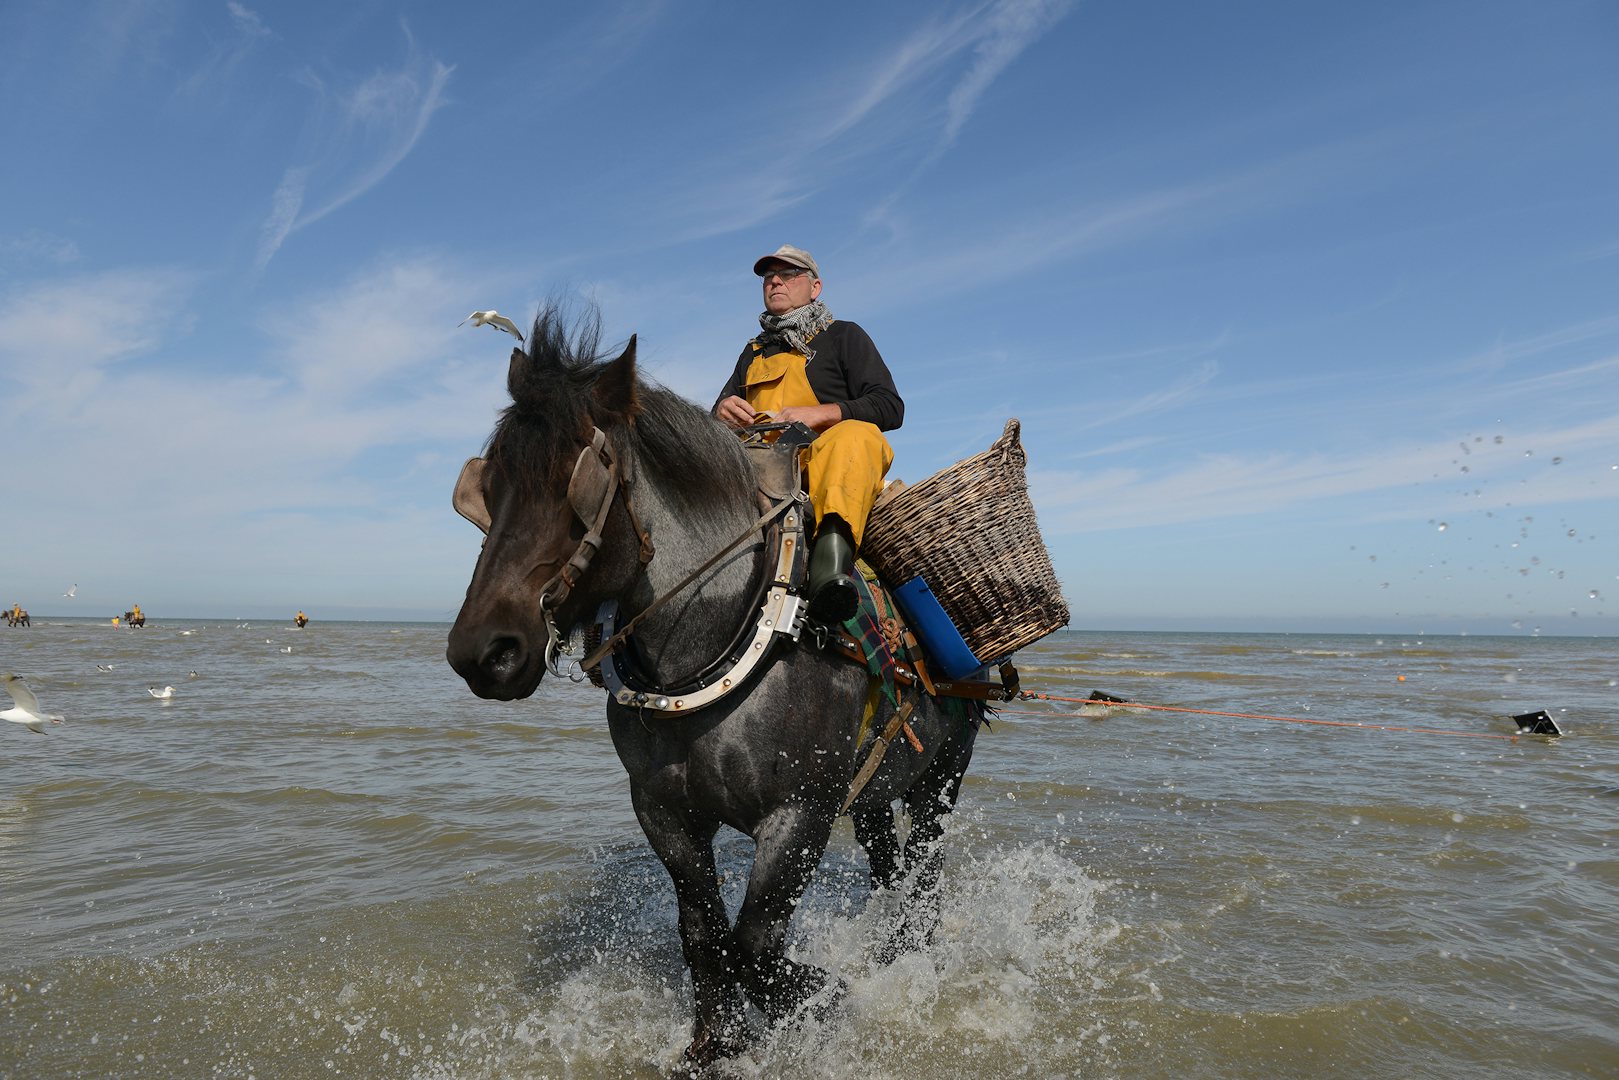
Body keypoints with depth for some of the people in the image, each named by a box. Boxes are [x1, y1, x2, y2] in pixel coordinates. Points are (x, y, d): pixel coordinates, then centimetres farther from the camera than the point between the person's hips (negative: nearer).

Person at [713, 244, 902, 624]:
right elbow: (721, 409, 26)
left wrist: (819, 413, -13)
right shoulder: (753, 351, 31)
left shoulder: (844, 336, 16)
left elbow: (890, 408, 3)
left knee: (856, 434, -38)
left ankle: (831, 555, -62)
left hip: (822, 458, -5)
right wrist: (723, 410, -1)